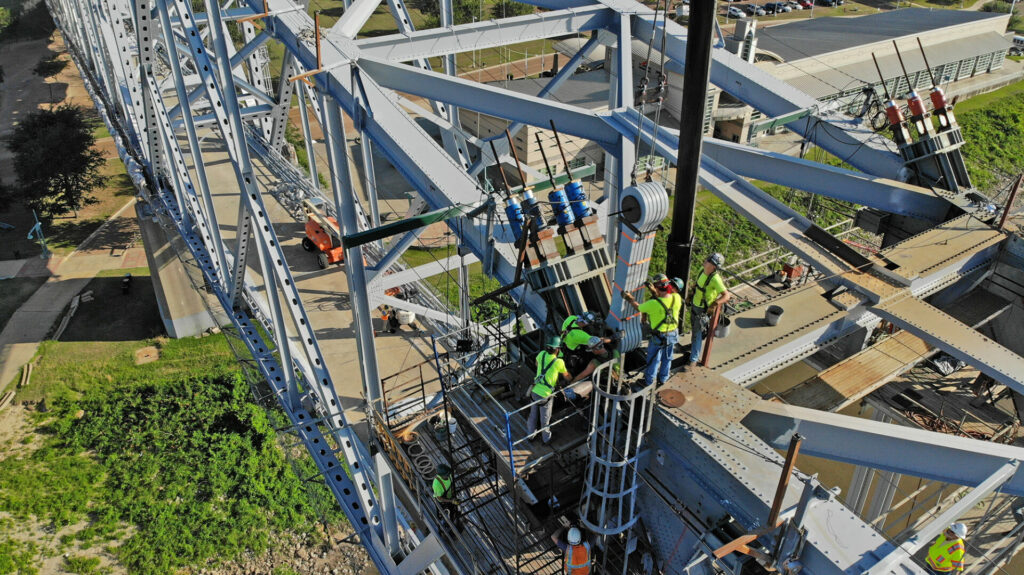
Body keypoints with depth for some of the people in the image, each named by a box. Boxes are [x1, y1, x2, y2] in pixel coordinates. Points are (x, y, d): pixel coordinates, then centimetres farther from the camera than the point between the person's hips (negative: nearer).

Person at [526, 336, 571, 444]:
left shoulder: (542, 354, -5)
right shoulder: (559, 362, -18)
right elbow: (566, 377, -1)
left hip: (534, 391, 5)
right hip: (545, 396, -4)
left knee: (533, 414, 25)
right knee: (545, 419, 17)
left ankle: (530, 434, 45)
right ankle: (545, 438, 37)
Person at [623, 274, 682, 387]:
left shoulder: (653, 304, -31)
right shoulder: (677, 298, -19)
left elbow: (638, 307, -12)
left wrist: (629, 299, 3)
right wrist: (656, 294, 7)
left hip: (658, 336, -4)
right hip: (673, 334, 5)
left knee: (653, 360, 17)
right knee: (667, 358, 25)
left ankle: (648, 381, 34)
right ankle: (663, 379, 44)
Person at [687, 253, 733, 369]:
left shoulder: (715, 279, -30)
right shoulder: (703, 271, -7)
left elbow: (726, 295, -35)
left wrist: (715, 304, -47)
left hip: (703, 310, -8)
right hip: (695, 305, 8)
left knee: (697, 334, -1)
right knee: (694, 328, 28)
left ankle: (693, 360, 9)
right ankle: (694, 345, 54)